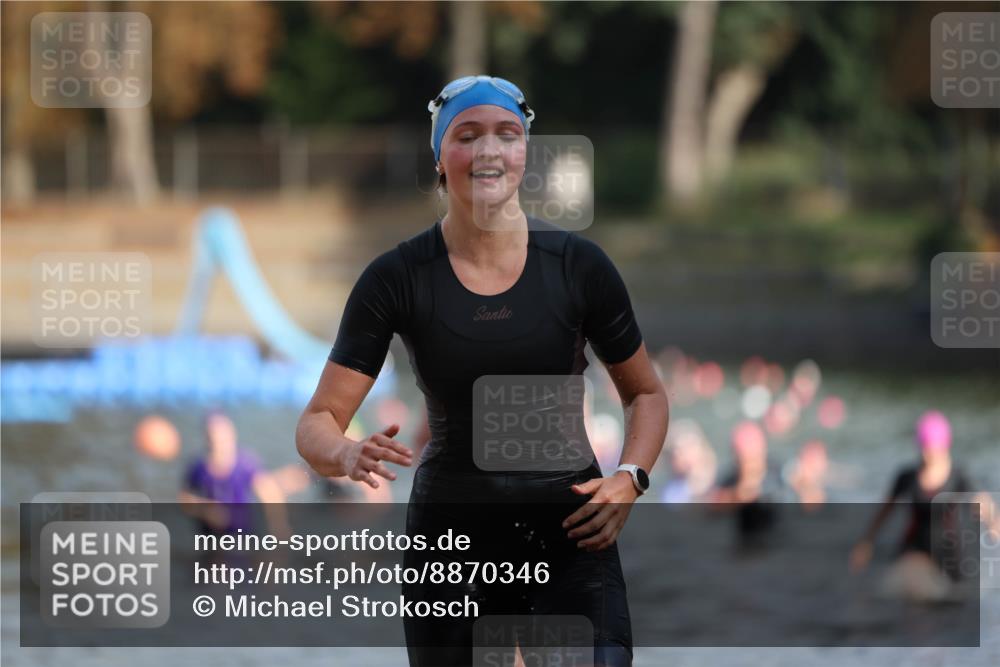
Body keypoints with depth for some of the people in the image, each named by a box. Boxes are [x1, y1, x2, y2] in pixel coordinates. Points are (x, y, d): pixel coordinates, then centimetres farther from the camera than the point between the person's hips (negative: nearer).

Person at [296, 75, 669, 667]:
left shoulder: (578, 264, -2)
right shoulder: (397, 278, -4)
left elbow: (646, 393, 12)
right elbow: (318, 421, -5)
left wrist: (629, 480, -7)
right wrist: (346, 455, -28)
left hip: (572, 536, 0)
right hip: (450, 533, 1)